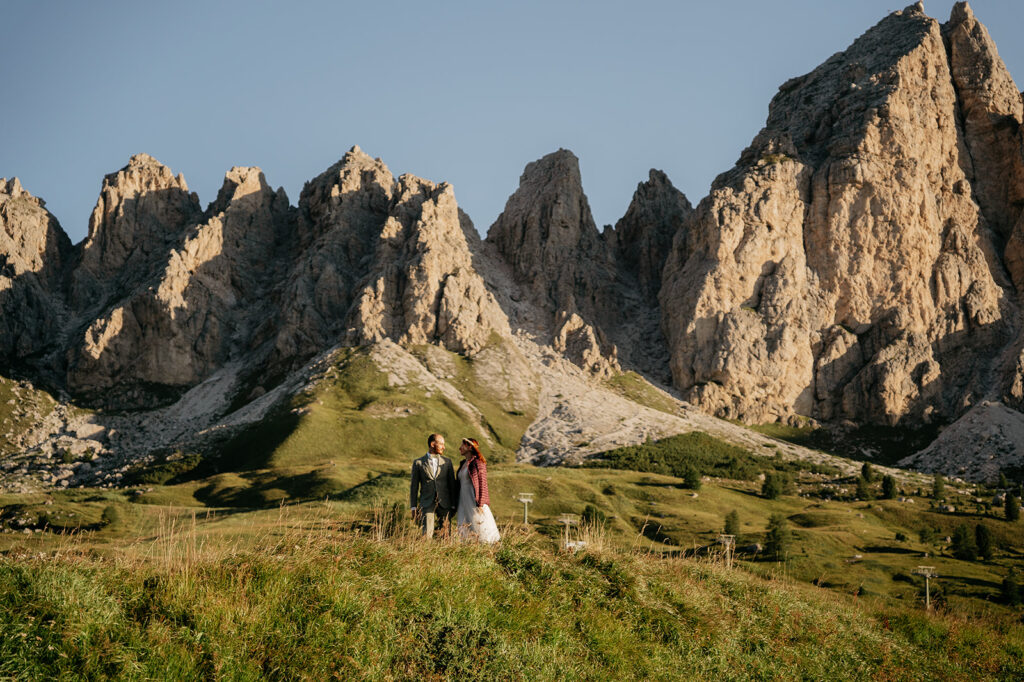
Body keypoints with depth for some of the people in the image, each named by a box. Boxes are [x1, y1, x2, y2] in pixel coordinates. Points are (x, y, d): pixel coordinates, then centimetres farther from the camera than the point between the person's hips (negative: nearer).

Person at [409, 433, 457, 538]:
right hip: (427, 504, -2)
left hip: (444, 504, 2)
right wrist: (413, 507, 2)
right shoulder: (418, 463, 5)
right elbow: (414, 486, 6)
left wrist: (454, 506, 4)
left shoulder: (447, 462, 9)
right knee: (427, 534, -11)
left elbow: (452, 485, 9)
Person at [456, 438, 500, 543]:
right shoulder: (463, 464, 15)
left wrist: (480, 505, -17)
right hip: (464, 501, 8)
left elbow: (482, 484, -11)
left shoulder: (477, 463, -9)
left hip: (475, 502, -8)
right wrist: (457, 507, 19)